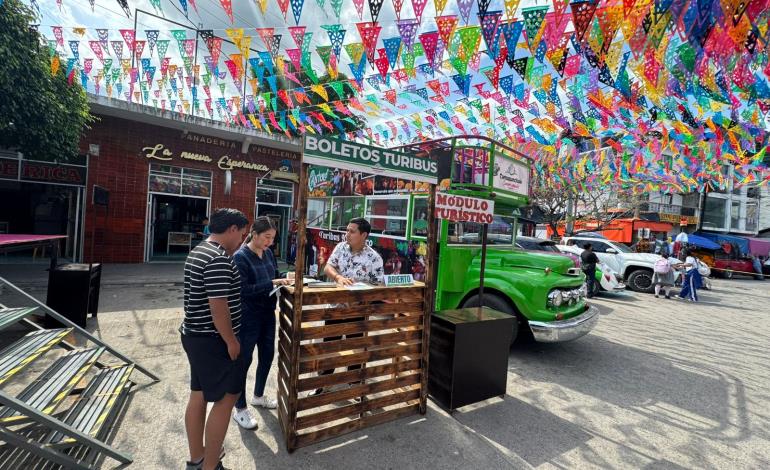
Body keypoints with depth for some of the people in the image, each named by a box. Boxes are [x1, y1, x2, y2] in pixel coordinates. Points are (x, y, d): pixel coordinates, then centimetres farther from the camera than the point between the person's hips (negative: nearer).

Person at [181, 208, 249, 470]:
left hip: (195, 335, 10)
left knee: (198, 396, 19)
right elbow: (218, 306, -25)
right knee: (227, 398, 2)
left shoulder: (198, 252, 11)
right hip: (212, 340, -10)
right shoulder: (219, 259, -24)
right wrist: (231, 341, -15)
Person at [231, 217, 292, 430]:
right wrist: (272, 283, -28)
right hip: (248, 317, -7)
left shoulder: (268, 252, 3)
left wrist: (283, 280, -6)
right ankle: (240, 409, 27)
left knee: (267, 355, 18)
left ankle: (258, 396, 42)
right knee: (244, 360, 8)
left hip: (268, 313, 7)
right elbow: (243, 289, -23)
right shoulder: (241, 257, -18)